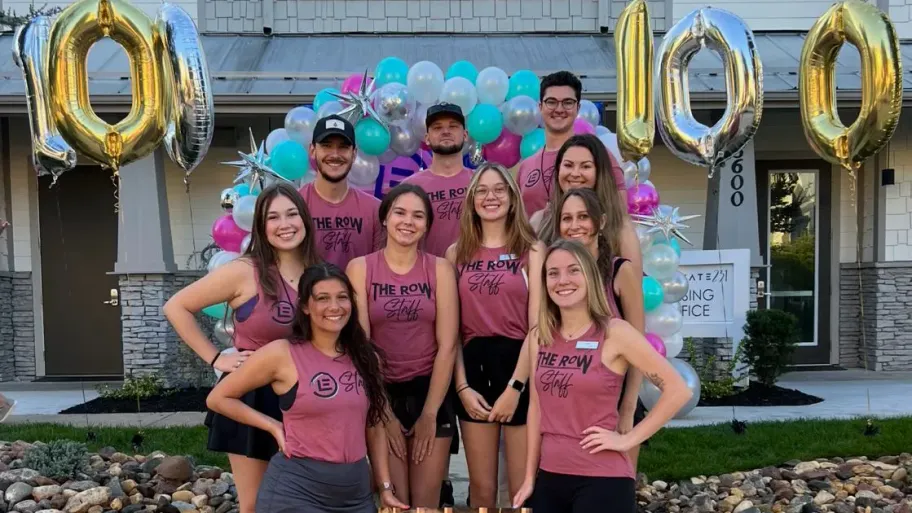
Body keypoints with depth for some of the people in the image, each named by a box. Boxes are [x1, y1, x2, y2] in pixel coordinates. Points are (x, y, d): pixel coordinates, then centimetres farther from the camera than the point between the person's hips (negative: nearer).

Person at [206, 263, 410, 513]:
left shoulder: (366, 358, 5)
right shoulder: (282, 354, -9)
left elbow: (374, 428, 11)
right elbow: (218, 398, -2)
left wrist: (385, 487, 9)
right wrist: (274, 427, -7)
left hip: (356, 490, 5)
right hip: (296, 488, -4)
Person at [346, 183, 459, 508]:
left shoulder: (440, 269, 0)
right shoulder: (360, 268, -3)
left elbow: (447, 346, -4)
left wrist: (430, 413, -7)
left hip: (431, 391, 1)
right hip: (381, 393, -1)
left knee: (426, 501, 5)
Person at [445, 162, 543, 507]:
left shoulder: (531, 250, 1)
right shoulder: (456, 253, 8)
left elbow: (537, 325, -6)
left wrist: (515, 387, -11)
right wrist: (462, 386, -4)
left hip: (519, 367, -2)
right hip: (474, 367, 2)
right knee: (482, 490, 10)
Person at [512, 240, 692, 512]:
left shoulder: (615, 332, -9)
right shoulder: (538, 337, 3)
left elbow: (678, 390, -10)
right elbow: (537, 407, 9)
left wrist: (628, 439, -10)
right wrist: (529, 477, 10)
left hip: (602, 479, -4)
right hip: (549, 478, 4)